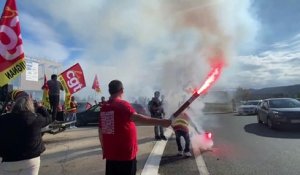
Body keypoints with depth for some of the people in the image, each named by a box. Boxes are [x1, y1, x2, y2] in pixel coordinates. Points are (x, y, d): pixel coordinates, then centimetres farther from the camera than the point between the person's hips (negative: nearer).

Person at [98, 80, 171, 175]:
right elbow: (136, 118, -33)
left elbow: (101, 131, 14)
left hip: (110, 153, 7)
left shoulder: (104, 107, 7)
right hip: (125, 153, -6)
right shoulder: (122, 105, -14)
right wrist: (160, 122, -39)